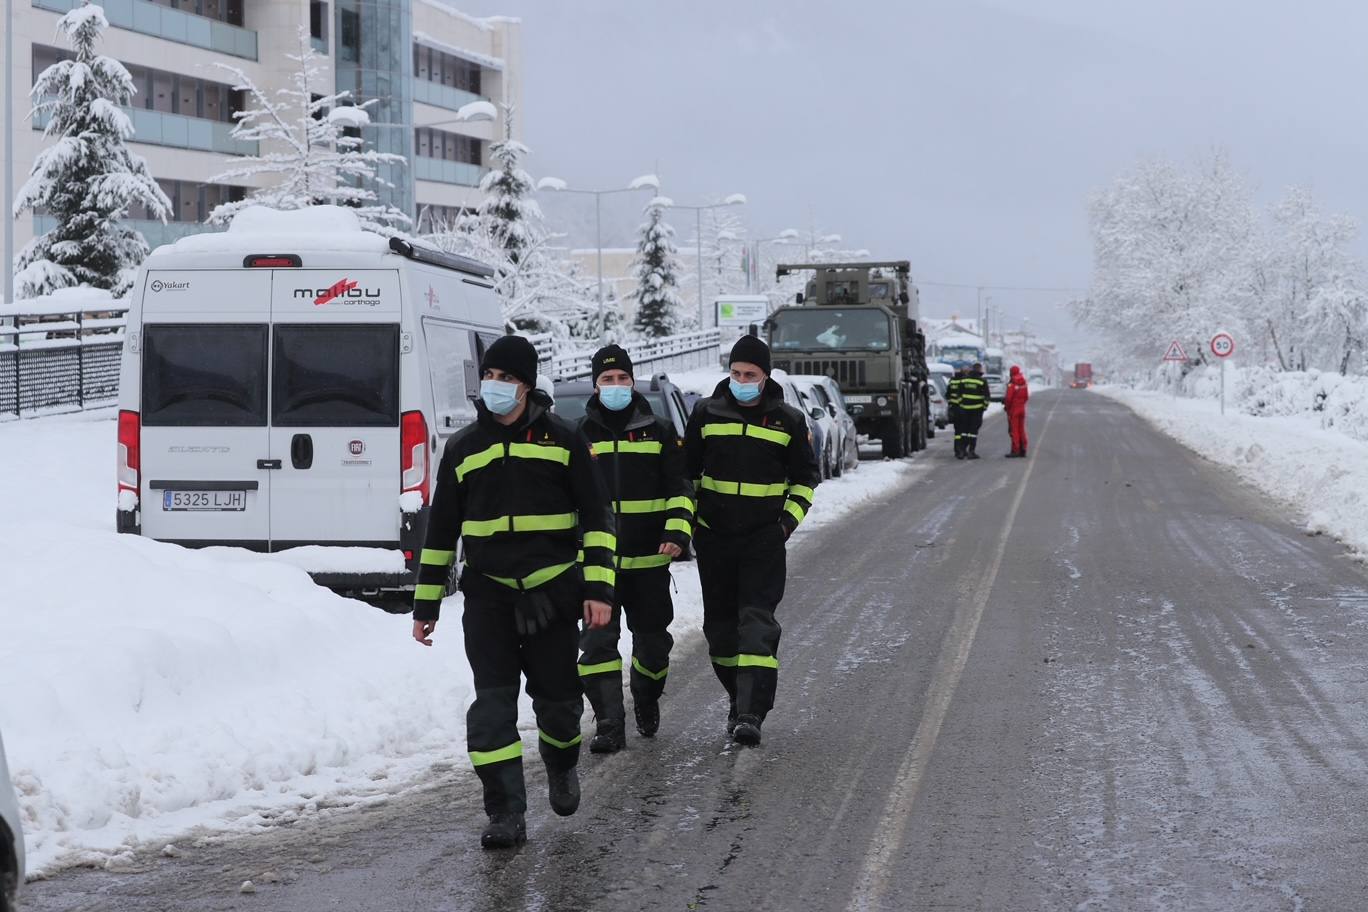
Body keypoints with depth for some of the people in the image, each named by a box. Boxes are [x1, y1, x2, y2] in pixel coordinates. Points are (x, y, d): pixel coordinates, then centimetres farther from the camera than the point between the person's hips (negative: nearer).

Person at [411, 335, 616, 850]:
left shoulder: (562, 440, 2)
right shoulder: (463, 448, 8)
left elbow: (595, 518, 3)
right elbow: (440, 531, 13)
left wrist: (599, 588, -7)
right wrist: (426, 604, 12)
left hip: (552, 592, -1)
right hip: (488, 594, 1)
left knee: (557, 697, 7)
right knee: (492, 702, -8)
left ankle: (561, 768, 38)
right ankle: (506, 814, -7)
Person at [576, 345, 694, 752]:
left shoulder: (660, 432, 4)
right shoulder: (580, 435, 6)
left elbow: (680, 489, 4)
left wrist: (677, 533, -11)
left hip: (648, 559, 0)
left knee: (652, 638, 12)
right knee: (598, 641, -10)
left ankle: (647, 702, 38)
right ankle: (610, 725, -10)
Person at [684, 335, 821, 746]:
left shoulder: (788, 420, 1)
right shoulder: (706, 413, 4)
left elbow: (805, 478, 11)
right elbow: (687, 469, 14)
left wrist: (790, 519, -3)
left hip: (765, 539, -3)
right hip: (714, 537, 3)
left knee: (758, 622, -12)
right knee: (720, 623, 8)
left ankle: (750, 713, -18)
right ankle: (740, 699, 24)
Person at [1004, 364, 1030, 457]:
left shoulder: (1012, 384, -17)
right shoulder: (1024, 383, 5)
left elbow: (1009, 398, -19)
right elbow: (1026, 396, 11)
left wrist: (1006, 406, -2)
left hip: (1013, 409, -7)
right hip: (1022, 409, 7)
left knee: (1014, 430, -3)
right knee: (1021, 430, 12)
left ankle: (1015, 451, -5)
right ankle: (1022, 450, 15)